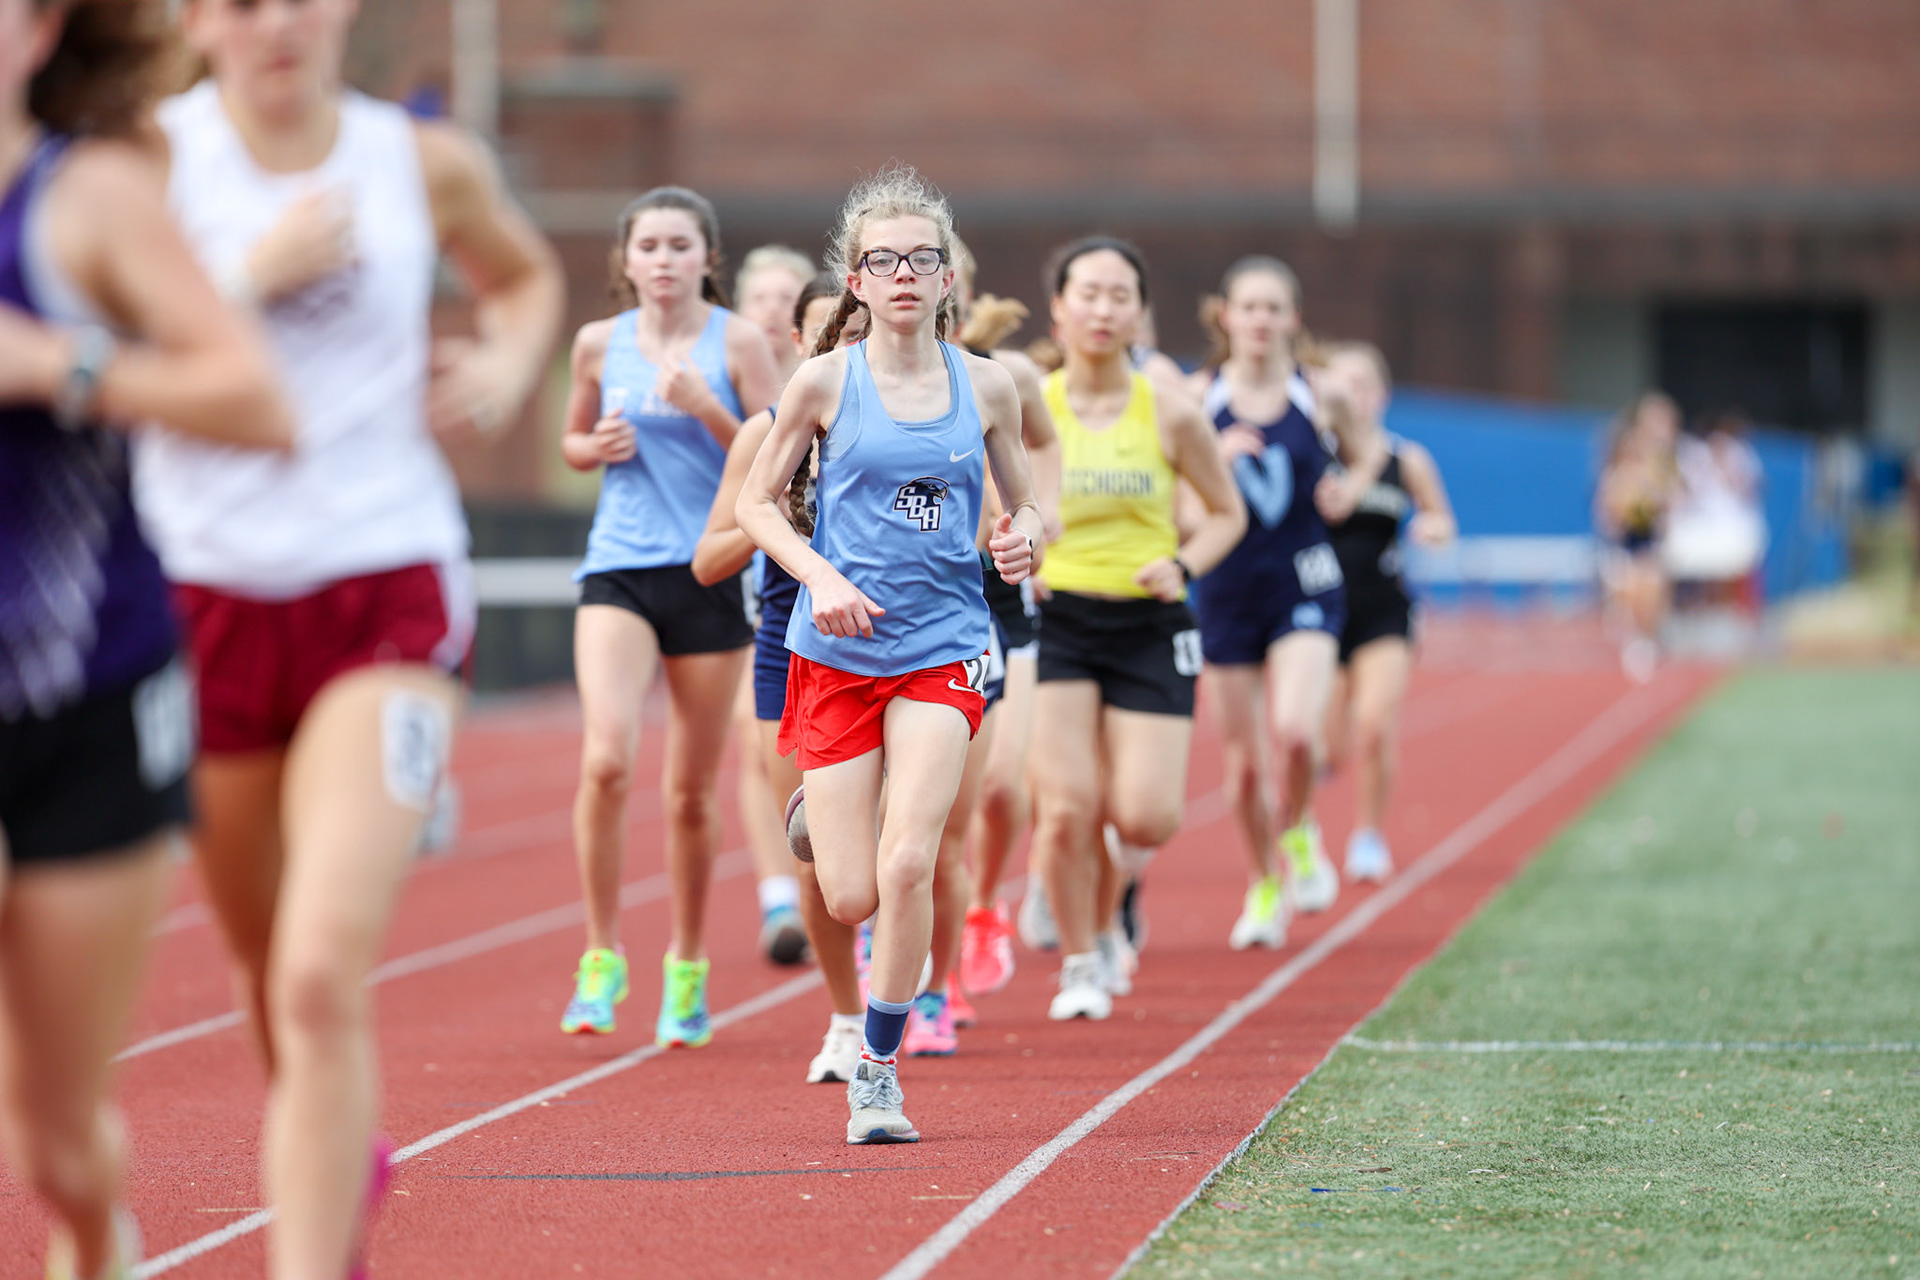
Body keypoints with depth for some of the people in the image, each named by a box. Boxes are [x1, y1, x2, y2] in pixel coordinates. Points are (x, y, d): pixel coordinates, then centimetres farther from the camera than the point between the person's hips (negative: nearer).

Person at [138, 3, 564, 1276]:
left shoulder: (426, 163, 4)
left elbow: (528, 275, 25)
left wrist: (509, 365, 6)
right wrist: (256, 273, -19)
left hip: (385, 599, -1)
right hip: (209, 597, 1)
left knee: (322, 975, -19)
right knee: (271, 974, 17)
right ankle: (344, 1169, 47)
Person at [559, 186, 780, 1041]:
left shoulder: (737, 343, -2)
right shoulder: (600, 344, 6)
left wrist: (704, 408, -18)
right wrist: (598, 447, -3)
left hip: (711, 575, -1)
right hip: (618, 569, 1)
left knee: (691, 792, 6)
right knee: (605, 760, -20)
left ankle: (687, 967, 25)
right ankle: (602, 958, -8)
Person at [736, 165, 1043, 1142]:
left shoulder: (985, 386, 3)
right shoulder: (826, 381, -3)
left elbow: (1020, 503, 16)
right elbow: (758, 502, 4)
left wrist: (1022, 539, -8)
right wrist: (822, 577, -12)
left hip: (941, 647, 1)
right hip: (837, 649, -1)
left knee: (906, 866, -17)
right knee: (849, 899, -2)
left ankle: (879, 1069, 0)